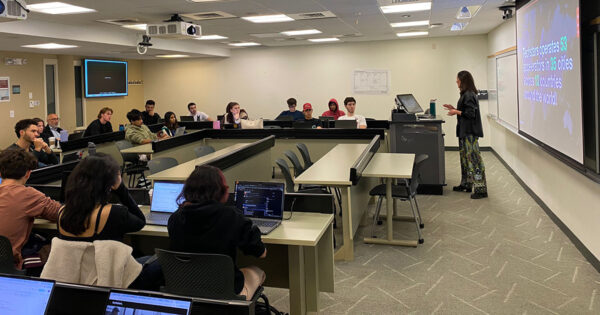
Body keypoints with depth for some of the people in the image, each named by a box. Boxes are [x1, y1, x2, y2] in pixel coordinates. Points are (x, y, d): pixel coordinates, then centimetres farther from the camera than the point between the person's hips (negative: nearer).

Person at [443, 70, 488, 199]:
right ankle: (466, 184, 27)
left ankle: (480, 188, -8)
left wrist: (456, 112, -12)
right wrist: (454, 108, 15)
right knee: (465, 157, 17)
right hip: (465, 131, 11)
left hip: (470, 132, -11)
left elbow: (470, 113, -21)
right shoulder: (465, 94, 15)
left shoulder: (469, 95, -17)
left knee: (473, 157, -10)